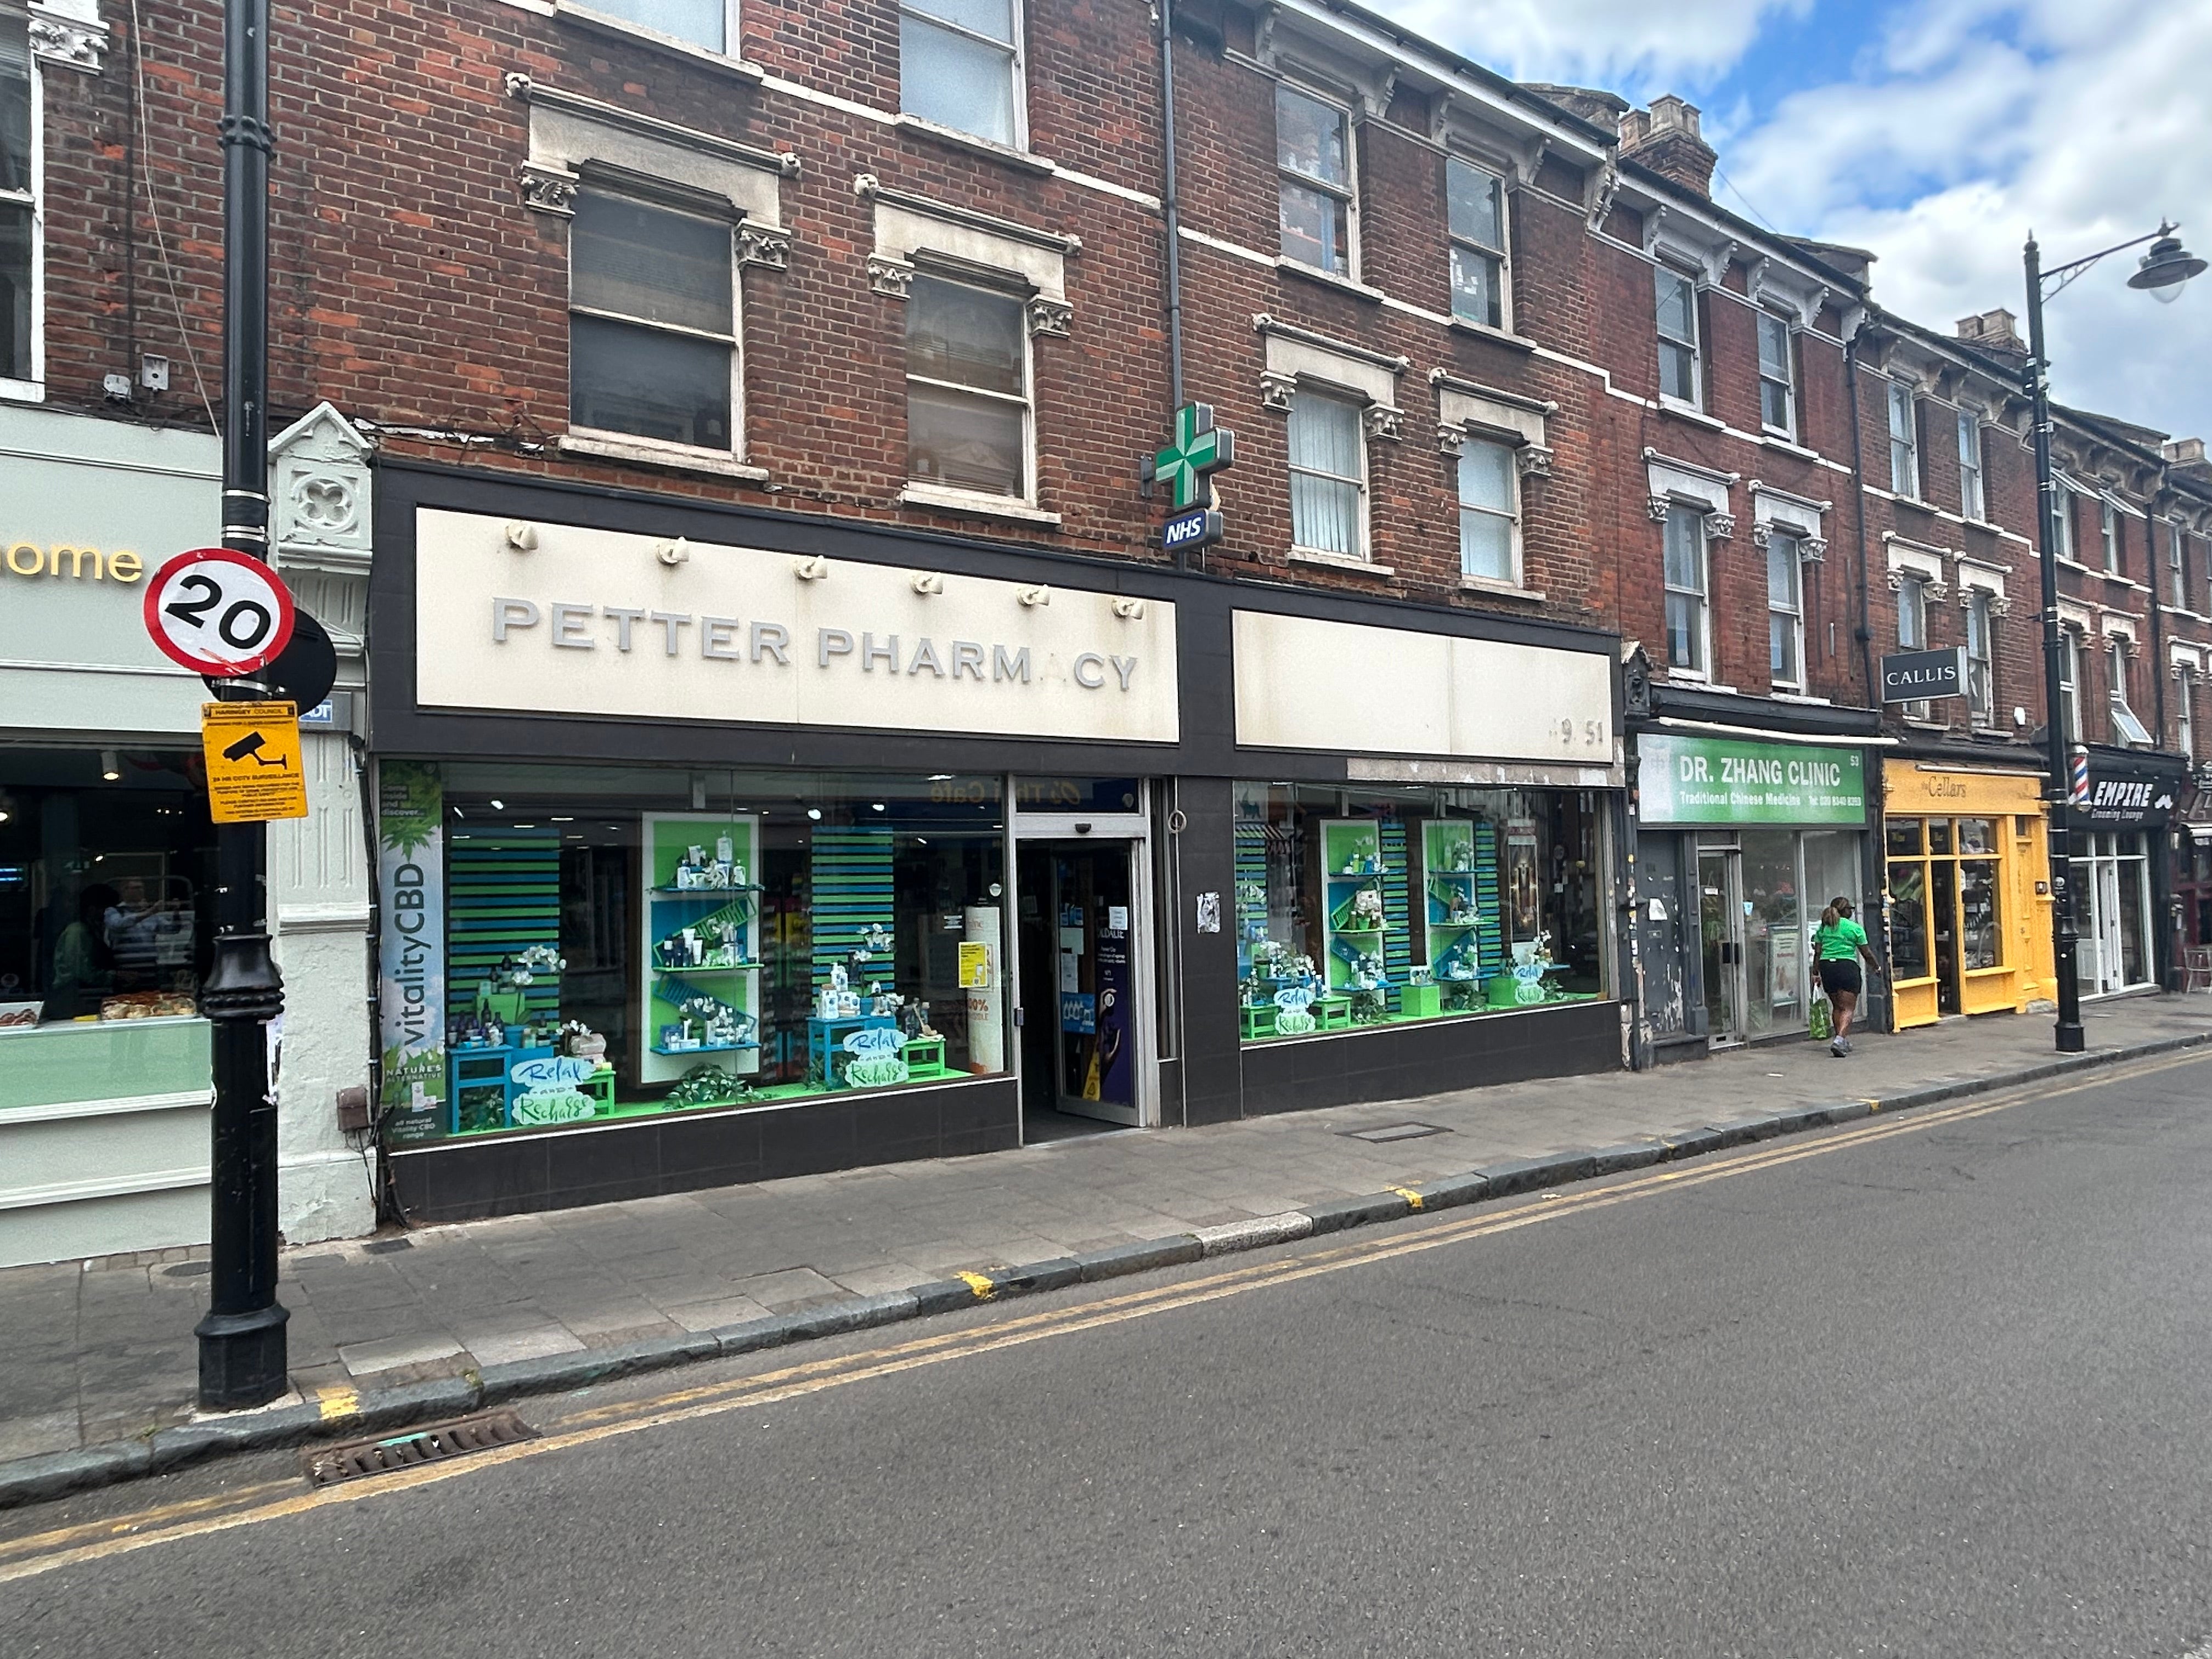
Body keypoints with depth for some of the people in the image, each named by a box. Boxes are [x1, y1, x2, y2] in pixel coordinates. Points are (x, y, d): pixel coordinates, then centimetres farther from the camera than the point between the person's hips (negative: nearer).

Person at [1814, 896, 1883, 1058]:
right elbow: (1866, 953, 3)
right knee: (1848, 1008, -4)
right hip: (1847, 967, -5)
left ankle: (1845, 1041, 23)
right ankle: (1839, 1040, -22)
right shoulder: (1855, 928, -1)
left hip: (1826, 966, 5)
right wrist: (1877, 967, 19)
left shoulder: (1822, 928, 9)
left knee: (1837, 1007, 17)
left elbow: (1817, 952, 7)